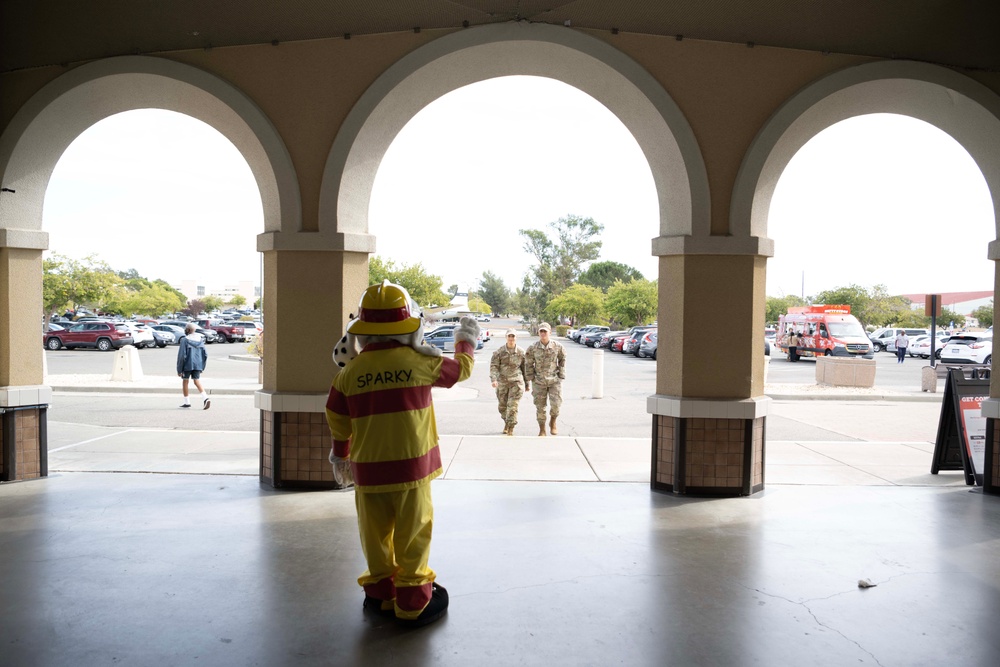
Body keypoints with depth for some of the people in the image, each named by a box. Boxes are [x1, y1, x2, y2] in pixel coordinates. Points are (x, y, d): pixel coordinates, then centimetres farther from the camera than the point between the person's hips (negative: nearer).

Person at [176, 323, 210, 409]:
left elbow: (182, 356, -12)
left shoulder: (184, 340, -9)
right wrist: (202, 367, 16)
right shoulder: (200, 340, 6)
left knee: (185, 382, 13)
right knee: (197, 382, 6)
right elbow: (205, 355, 8)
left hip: (187, 365, -4)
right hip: (198, 365, 4)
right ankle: (205, 398, -15)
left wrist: (179, 370, -6)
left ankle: (187, 402, 18)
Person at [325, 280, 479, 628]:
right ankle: (412, 603, 15)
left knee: (376, 535, 17)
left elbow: (337, 422, 9)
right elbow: (460, 368, 10)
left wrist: (340, 454, 27)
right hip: (412, 467, -2)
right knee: (412, 535, 7)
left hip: (367, 469, 3)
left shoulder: (351, 371, -2)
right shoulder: (420, 362, -8)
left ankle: (381, 594, 30)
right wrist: (466, 341, 30)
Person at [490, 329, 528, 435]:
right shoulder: (499, 351, -1)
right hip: (502, 382, 2)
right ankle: (506, 423, 38)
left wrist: (527, 384, 15)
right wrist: (493, 379, -22)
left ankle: (510, 429, -5)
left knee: (512, 406, -11)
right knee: (502, 406, 13)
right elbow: (493, 366, -6)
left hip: (516, 382, -1)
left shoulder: (521, 352, 2)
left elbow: (525, 369, 11)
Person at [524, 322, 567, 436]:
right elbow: (528, 364, 4)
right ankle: (542, 430, 19)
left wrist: (561, 374, 8)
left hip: (554, 380, 0)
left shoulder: (557, 347, -5)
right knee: (540, 406, 4)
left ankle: (553, 422, 18)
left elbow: (562, 359, 12)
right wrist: (529, 380, 3)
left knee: (555, 404, -11)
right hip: (539, 381, 0)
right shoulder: (532, 348, -6)